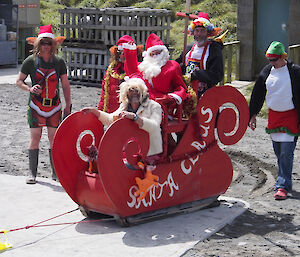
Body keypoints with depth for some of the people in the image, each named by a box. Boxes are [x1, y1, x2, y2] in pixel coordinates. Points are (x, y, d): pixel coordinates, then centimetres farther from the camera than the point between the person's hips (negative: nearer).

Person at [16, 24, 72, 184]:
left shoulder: (59, 62, 3)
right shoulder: (30, 61, -1)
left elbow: (65, 86, 9)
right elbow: (19, 81, 7)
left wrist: (68, 106, 4)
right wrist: (30, 89, -13)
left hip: (54, 106, 1)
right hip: (36, 106, -1)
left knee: (54, 139, 2)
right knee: (35, 138, -3)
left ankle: (55, 172, 12)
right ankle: (32, 173, 5)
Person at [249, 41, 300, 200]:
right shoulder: (266, 71, 5)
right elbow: (257, 94, 13)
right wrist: (253, 114, 11)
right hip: (273, 115, 5)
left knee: (286, 152, -10)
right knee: (278, 151, 10)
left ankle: (283, 186, -7)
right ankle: (285, 179, 26)